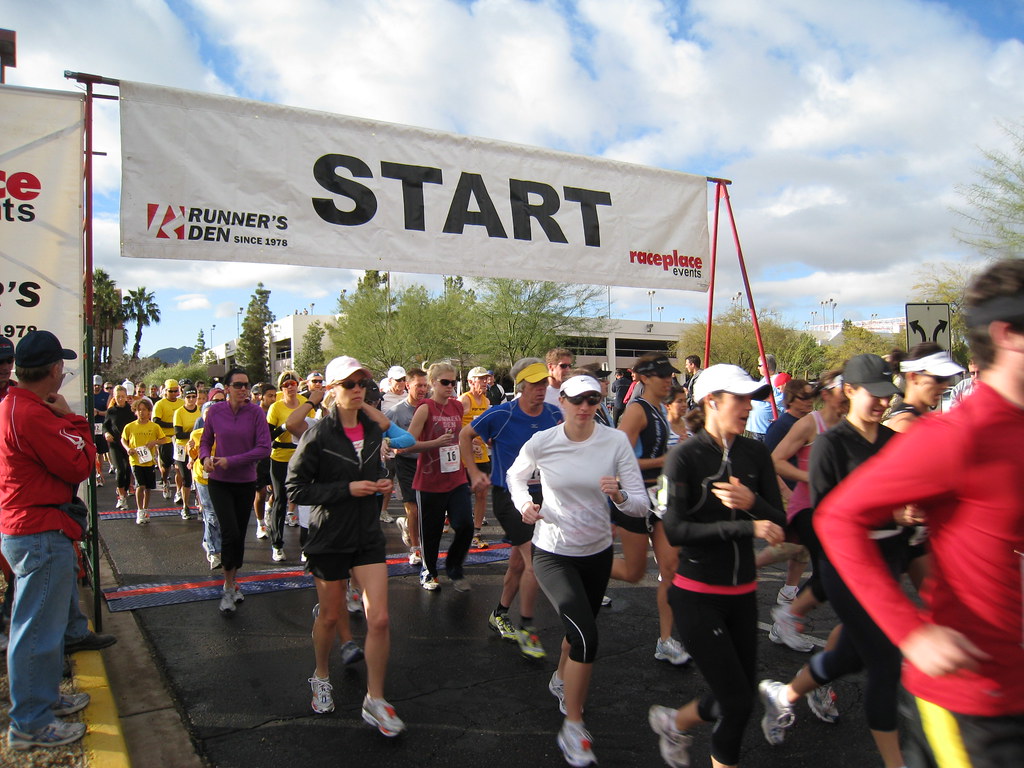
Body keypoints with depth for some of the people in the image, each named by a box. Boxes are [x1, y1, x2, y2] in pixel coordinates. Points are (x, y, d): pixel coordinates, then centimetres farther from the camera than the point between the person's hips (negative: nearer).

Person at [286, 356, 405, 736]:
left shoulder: (373, 430, 4)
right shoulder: (319, 434, -13)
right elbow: (296, 488, -14)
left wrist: (380, 484, 0)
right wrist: (347, 489, -22)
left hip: (368, 536, 4)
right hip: (330, 537, -3)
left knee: (380, 620, -4)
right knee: (329, 616, 15)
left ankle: (375, 700, 13)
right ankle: (322, 677, 44)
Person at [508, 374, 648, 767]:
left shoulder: (616, 442, -13)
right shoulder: (542, 443, -15)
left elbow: (641, 505, -13)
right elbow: (515, 476, 7)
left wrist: (620, 495, -35)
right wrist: (525, 504, -12)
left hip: (597, 552, 3)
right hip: (552, 553, -3)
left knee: (581, 629, 24)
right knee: (586, 636, -19)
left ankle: (561, 680, 57)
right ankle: (573, 728, 1)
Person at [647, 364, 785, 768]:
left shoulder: (755, 454, 1)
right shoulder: (684, 457, -14)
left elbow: (778, 523, 0)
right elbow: (675, 531, -20)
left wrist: (753, 502, -21)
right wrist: (744, 526, -25)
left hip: (742, 593, 6)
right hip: (697, 595, -6)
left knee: (741, 694, 15)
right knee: (738, 701, -3)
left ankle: (674, 722, 41)